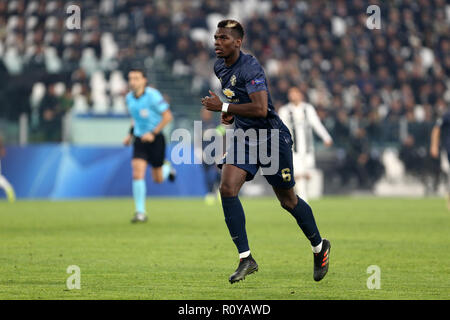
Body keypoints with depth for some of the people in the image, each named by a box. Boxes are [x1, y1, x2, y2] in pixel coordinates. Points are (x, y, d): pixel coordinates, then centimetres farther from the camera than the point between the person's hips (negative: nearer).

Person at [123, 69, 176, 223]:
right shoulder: (129, 98, 4)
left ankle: (166, 167, 44)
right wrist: (130, 134, 11)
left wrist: (153, 133, -21)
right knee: (137, 174, -14)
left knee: (158, 179, 7)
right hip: (140, 139, 4)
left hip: (155, 138, -4)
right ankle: (140, 212, -9)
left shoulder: (152, 95, -16)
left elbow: (168, 116, -15)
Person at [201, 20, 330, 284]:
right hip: (244, 138, 7)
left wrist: (224, 108, -26)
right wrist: (233, 113, 8)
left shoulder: (250, 68, -22)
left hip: (272, 138, -7)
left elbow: (260, 109, -32)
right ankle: (246, 259, -10)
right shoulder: (220, 67, 6)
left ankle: (320, 247, 31)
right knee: (227, 188, -14)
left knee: (288, 201, 6)